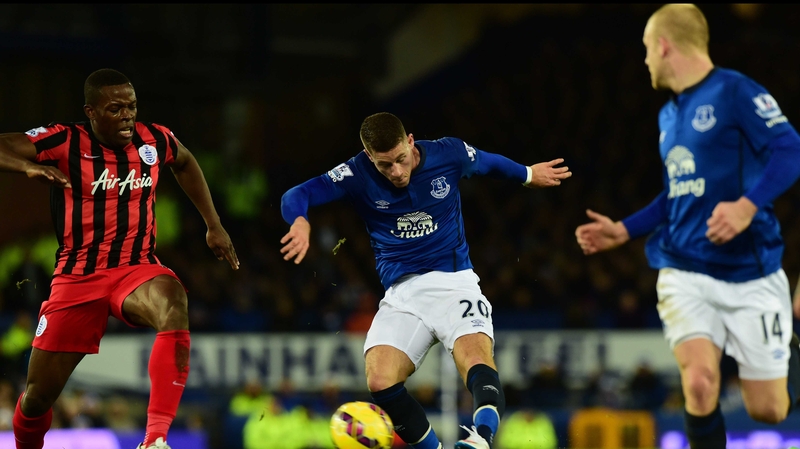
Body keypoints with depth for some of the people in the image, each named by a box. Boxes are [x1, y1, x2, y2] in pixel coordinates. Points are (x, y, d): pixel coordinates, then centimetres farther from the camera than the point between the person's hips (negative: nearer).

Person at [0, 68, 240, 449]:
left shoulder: (155, 140, 2)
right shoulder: (65, 142, -9)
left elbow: (185, 163, 25)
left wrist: (214, 225, 23)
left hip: (136, 270, 1)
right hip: (77, 277, -1)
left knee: (173, 303, -37)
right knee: (37, 396, 2)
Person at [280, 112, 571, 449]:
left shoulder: (449, 155, -1)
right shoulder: (358, 174, -4)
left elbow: (491, 163, 22)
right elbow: (296, 196, -9)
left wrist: (528, 174, 38)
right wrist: (300, 222, -32)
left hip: (454, 282, -1)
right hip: (402, 294, 1)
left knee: (476, 362, -33)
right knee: (380, 382, -25)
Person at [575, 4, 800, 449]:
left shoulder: (735, 91, -9)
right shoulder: (669, 115, 14)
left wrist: (748, 206, -31)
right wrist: (623, 231, 19)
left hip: (750, 274, -5)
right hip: (685, 274, 5)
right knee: (699, 385, -20)